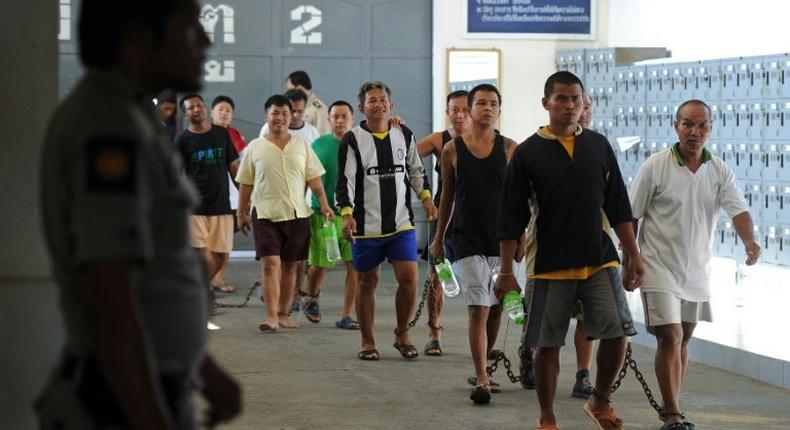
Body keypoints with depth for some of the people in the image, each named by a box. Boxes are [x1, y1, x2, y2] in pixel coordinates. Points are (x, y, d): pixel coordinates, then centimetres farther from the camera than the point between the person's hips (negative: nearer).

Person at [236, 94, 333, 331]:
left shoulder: (301, 145, 8)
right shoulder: (255, 147, 3)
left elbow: (314, 178, 9)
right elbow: (246, 184, 8)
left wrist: (324, 203, -1)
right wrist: (241, 213, 7)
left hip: (297, 214, 3)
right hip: (266, 214, -2)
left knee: (289, 266, 8)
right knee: (270, 264, -12)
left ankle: (283, 313, 18)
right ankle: (271, 316, -14)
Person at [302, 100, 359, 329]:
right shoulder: (319, 145, 4)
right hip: (323, 214, 0)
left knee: (355, 265, -6)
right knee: (318, 265, 5)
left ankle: (346, 315, 2)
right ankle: (312, 297, 35)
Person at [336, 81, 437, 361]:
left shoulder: (404, 136, 8)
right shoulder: (353, 140, -4)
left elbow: (415, 170, 22)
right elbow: (345, 180, -8)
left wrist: (425, 197, 9)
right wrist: (347, 214, -20)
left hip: (401, 224, 3)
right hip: (366, 227, -3)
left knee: (409, 278, -6)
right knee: (367, 282, 7)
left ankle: (402, 334, 14)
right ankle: (367, 342, 18)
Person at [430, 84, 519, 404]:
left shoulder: (509, 149, 2)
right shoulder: (452, 150, 1)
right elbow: (447, 195, 11)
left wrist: (521, 237, -1)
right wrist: (439, 238, 14)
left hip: (502, 240, 2)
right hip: (468, 242, -2)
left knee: (496, 308, 11)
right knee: (479, 310, -10)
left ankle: (483, 369, 28)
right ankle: (481, 380, -11)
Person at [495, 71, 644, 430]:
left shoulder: (598, 146, 7)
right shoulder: (528, 153, -2)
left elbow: (618, 208, 11)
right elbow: (511, 218, -1)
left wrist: (634, 256, 8)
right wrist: (506, 271, -4)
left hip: (599, 261, 2)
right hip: (549, 266, -2)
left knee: (616, 333, -6)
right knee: (548, 344, 3)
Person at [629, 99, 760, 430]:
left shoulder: (720, 172, 0)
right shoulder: (656, 166, -9)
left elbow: (738, 210, -11)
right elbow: (631, 217, -4)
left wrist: (749, 242, -30)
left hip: (697, 271, 4)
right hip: (660, 267, -4)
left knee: (683, 338, 13)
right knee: (669, 338, -11)